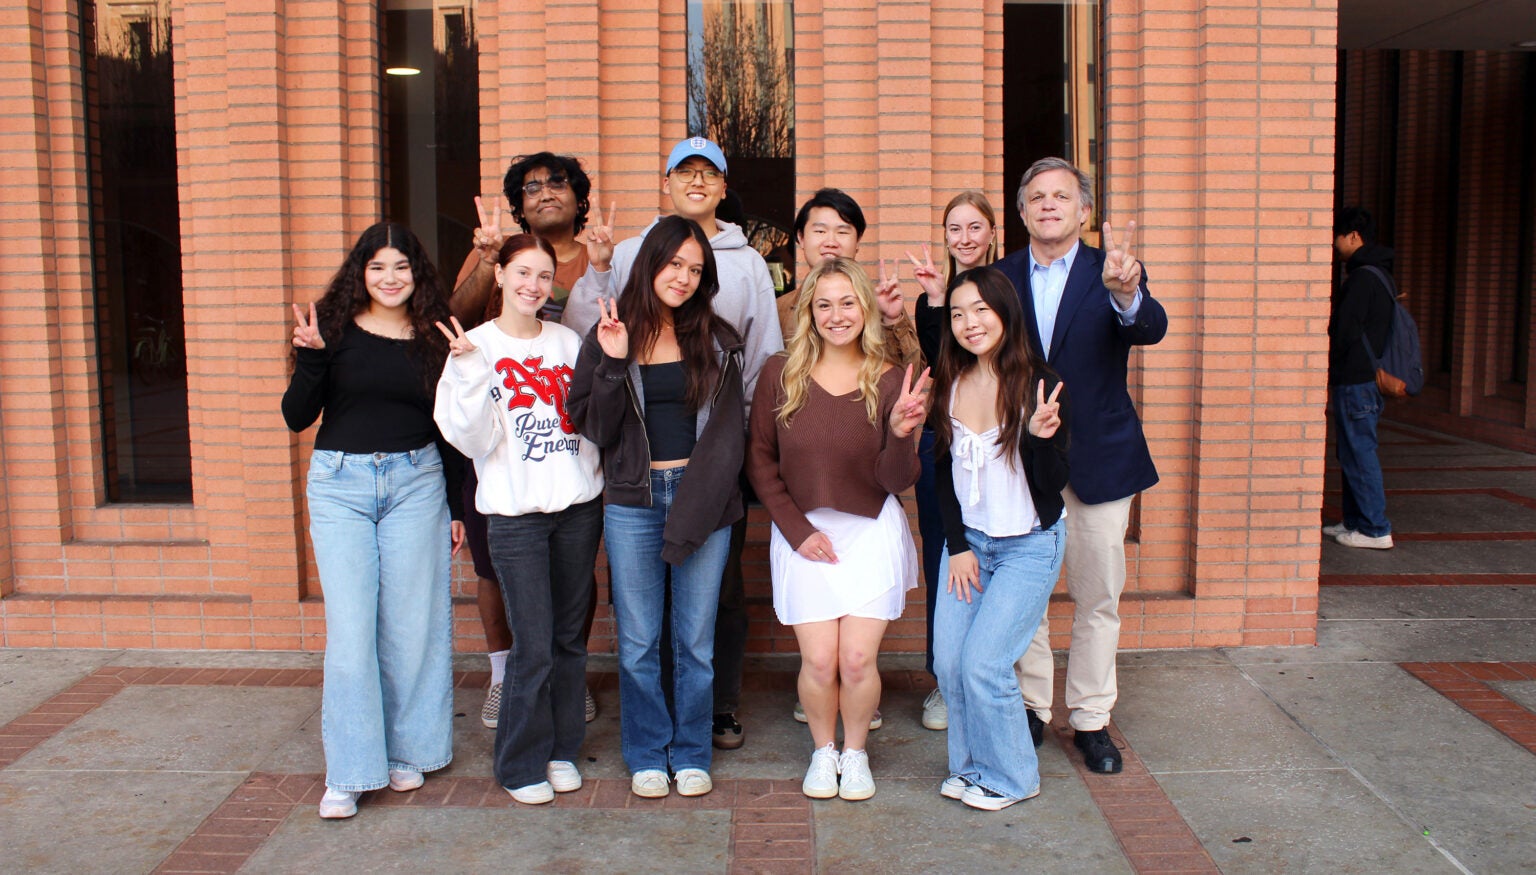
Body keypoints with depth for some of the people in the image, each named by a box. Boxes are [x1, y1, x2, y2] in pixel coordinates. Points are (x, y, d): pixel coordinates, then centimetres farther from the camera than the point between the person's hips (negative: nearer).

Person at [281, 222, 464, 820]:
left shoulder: (433, 338, 5)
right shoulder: (336, 328, 1)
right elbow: (297, 417, -2)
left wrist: (458, 507, 11)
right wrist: (310, 356, -18)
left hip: (416, 482, 1)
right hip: (341, 484, -1)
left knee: (411, 623, 5)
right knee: (349, 625, -2)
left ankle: (408, 752, 21)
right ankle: (349, 772, 6)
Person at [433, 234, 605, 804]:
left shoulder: (567, 341, 9)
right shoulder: (475, 346, -2)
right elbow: (473, 440, -9)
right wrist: (470, 372, -21)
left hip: (578, 505, 4)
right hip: (515, 513, -3)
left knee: (570, 638, 11)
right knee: (533, 647, -5)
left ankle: (562, 749, 27)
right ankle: (522, 763, 14)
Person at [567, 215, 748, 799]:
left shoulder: (716, 341, 6)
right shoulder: (611, 335, 3)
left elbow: (730, 428, 4)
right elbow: (594, 428, -2)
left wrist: (703, 498, -7)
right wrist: (613, 364, -15)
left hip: (702, 497, 1)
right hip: (632, 501, 0)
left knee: (696, 639, 8)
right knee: (638, 641, 7)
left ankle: (692, 755, 23)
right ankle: (647, 756, 23)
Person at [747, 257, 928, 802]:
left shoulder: (890, 382, -5)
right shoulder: (780, 374, -5)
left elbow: (898, 480, -7)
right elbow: (759, 460, 1)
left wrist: (902, 434, -27)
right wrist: (797, 529, -5)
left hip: (872, 532, 0)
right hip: (803, 532, 0)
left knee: (858, 659, -4)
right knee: (819, 660, -4)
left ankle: (855, 752, 25)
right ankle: (823, 751, 26)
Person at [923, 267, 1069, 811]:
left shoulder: (1039, 384, -14)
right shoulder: (950, 384, -1)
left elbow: (1054, 484, -13)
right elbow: (944, 472, 7)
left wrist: (1039, 438, -32)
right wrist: (957, 545, 1)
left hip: (1029, 546, -4)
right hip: (967, 540, 4)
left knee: (983, 662, -9)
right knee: (949, 662, 1)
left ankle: (1010, 777, 14)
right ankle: (970, 768, 24)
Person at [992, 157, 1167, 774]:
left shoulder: (1112, 272, -2)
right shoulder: (999, 278, 2)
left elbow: (1150, 329, -21)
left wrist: (1126, 292, -44)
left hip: (1097, 460, -1)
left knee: (1097, 597, 9)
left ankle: (1090, 719, 23)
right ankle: (1031, 708, 26)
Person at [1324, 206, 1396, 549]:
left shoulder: (1362, 278, -16)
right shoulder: (1379, 274, 16)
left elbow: (1344, 333, -19)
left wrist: (1327, 372, -4)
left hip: (1355, 380, -10)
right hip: (1367, 377, 10)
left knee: (1358, 453, -6)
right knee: (1351, 453, 15)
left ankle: (1375, 530, -1)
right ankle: (1356, 521, 22)